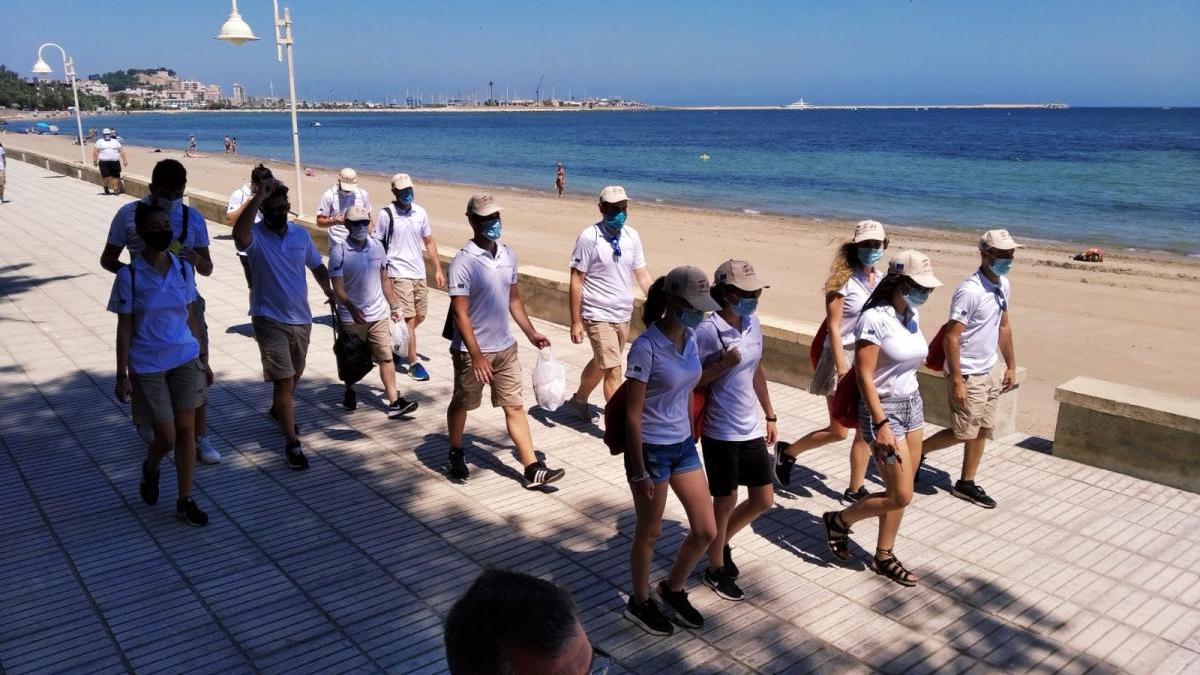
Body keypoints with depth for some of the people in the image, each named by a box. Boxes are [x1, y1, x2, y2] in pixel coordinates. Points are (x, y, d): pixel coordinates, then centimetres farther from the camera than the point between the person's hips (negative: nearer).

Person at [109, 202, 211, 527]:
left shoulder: (184, 269, 1)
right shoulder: (129, 276, -10)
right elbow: (124, 327, -7)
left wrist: (203, 359, 11)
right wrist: (122, 375, -7)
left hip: (185, 360, 3)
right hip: (148, 366, -3)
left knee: (186, 430, 4)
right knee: (166, 437, 2)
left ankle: (185, 501, 16)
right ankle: (150, 469, 38)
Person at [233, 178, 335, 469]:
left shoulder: (301, 234, 2)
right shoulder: (256, 236, -13)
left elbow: (317, 266, 14)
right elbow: (239, 234, -38)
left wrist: (329, 290, -3)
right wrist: (259, 195, -36)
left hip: (301, 318, 6)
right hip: (270, 320, -6)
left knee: (295, 374, 24)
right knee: (283, 380, -11)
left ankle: (279, 410, 53)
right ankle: (292, 443, -3)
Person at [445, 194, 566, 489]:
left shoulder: (508, 256, 3)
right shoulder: (463, 263, -18)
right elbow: (460, 313, -19)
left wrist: (531, 333, 14)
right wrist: (476, 356, -22)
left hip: (505, 348, 5)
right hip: (471, 351, -5)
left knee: (515, 407, 5)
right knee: (461, 404, 15)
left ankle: (533, 470, 7)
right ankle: (456, 456, 38)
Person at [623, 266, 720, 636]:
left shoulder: (691, 340, 1)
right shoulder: (646, 348, -20)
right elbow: (633, 414, -18)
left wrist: (689, 437, 17)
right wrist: (639, 472, -16)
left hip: (684, 446, 7)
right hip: (651, 450, -7)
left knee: (706, 530, 10)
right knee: (649, 533, 11)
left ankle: (672, 588, 36)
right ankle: (640, 603, 35)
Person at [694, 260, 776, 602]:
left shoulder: (752, 324, 3)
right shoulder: (707, 331, -19)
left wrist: (770, 416, 19)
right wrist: (724, 364, -28)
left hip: (751, 429, 7)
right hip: (721, 432, -7)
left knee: (763, 500, 13)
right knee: (725, 502, 7)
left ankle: (721, 542, 38)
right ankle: (716, 570, 29)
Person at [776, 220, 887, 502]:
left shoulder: (880, 281, 7)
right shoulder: (844, 280, -12)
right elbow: (833, 327, -15)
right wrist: (842, 369, -19)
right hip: (843, 356, -6)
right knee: (838, 431, -2)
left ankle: (856, 489, 19)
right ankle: (787, 452, 20)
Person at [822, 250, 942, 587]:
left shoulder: (912, 315, 5)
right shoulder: (875, 318, -19)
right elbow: (864, 376, -20)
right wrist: (881, 424, -23)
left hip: (912, 404, 8)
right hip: (884, 408, -8)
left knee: (900, 492, 10)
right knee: (901, 495, -4)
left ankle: (883, 556, 25)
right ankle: (838, 520, 17)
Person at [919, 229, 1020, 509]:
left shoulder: (1004, 285, 5)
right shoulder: (970, 291, -23)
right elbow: (951, 337, -23)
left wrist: (1011, 366, 18)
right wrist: (956, 380, -24)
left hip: (990, 371, 8)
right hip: (968, 375, -8)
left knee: (983, 430, 12)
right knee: (964, 433, -1)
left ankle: (966, 484, 24)